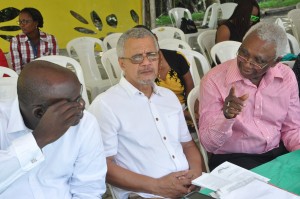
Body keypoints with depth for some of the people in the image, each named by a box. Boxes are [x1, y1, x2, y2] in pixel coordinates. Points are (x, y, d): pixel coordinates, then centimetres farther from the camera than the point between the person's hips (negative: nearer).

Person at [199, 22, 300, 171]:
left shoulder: (286, 77, -1)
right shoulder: (214, 80, -14)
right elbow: (208, 144, -15)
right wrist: (226, 117, -33)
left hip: (278, 153, 5)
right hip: (232, 160, -4)